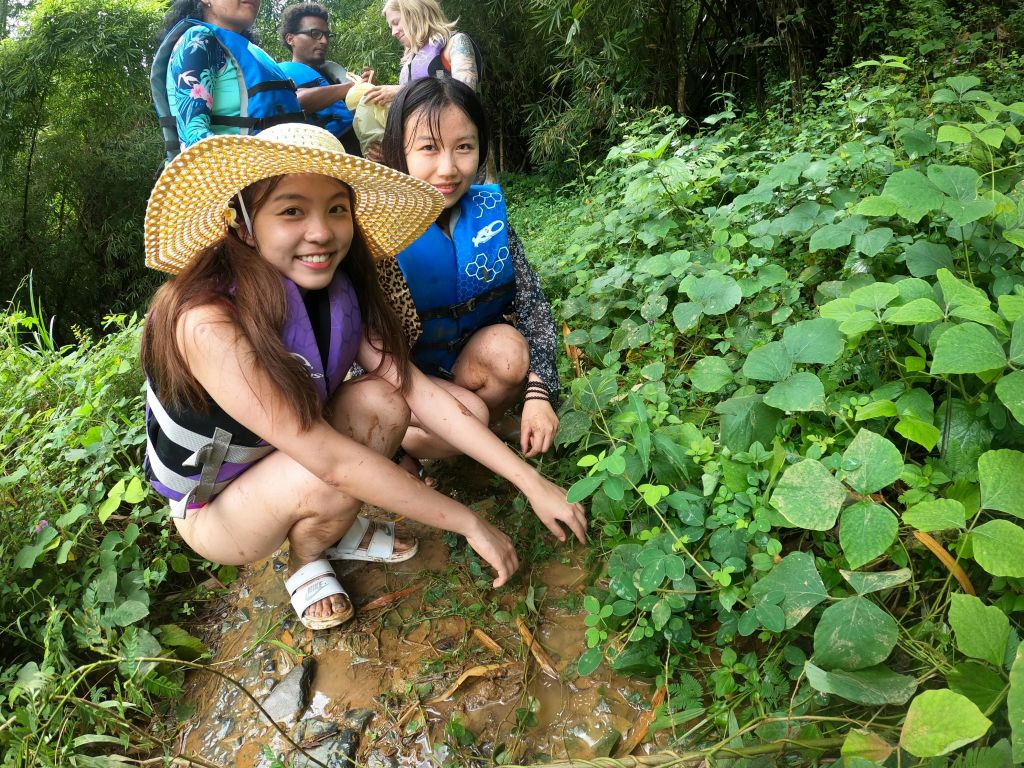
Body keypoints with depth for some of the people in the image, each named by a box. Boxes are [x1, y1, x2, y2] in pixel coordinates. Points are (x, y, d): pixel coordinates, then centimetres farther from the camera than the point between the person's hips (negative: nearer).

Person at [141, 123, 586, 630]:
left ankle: (335, 530, 5)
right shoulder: (209, 322, -35)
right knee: (332, 484, -34)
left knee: (383, 403, -20)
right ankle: (304, 561, 1)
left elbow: (417, 391, -18)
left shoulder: (342, 290, -14)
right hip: (213, 511, -5)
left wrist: (531, 481, -23)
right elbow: (330, 460, -36)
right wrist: (468, 523, -30)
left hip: (284, 465, 5)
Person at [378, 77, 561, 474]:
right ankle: (400, 442, 2)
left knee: (508, 347, -26)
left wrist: (539, 393, -20)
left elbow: (531, 299, -10)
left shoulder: (489, 208, -10)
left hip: (473, 357, 4)